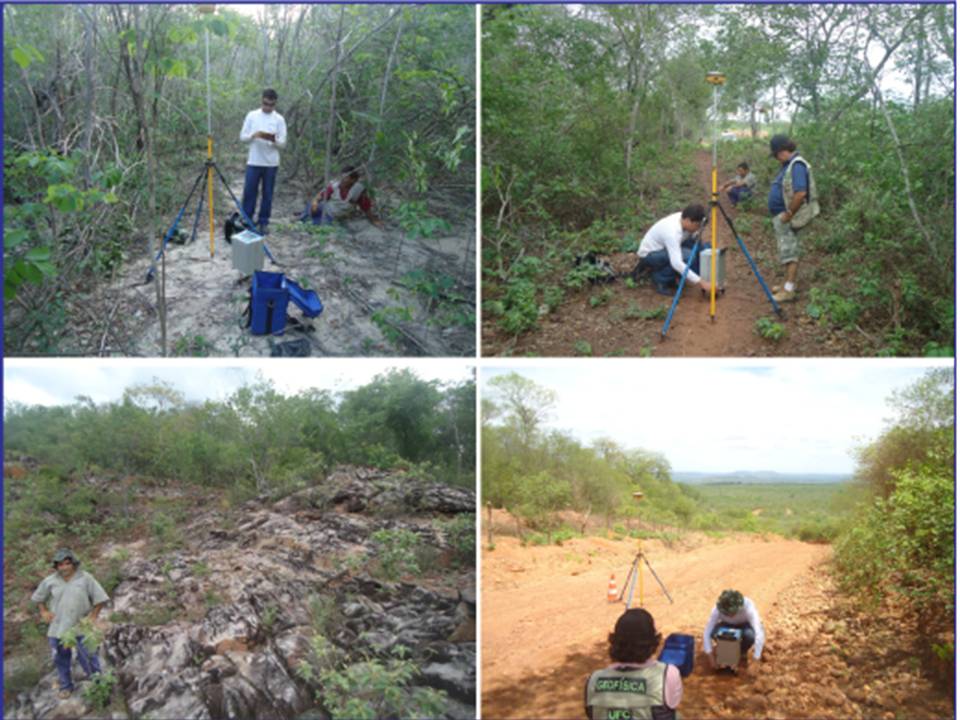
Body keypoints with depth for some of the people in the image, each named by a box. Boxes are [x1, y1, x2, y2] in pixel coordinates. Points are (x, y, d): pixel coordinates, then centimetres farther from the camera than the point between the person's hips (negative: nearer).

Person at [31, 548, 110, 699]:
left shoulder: (85, 578, -8)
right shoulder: (50, 581, 0)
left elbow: (99, 598, -4)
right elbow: (39, 597, 18)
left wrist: (93, 616, -9)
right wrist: (44, 611, 5)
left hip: (81, 627, -3)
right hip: (58, 628, 3)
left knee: (88, 657, -4)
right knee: (61, 659, 11)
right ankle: (66, 686, 29)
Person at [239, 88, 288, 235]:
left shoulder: (279, 119, 0)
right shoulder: (252, 116, 2)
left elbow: (283, 144, -4)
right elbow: (242, 137, 2)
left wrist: (273, 139, -25)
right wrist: (253, 135, -18)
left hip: (271, 163, 0)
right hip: (253, 162, 1)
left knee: (267, 194, 5)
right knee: (249, 192, 2)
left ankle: (263, 222, 15)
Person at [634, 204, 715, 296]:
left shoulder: (683, 218, -13)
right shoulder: (672, 231, -36)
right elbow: (677, 263, -42)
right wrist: (701, 282, -42)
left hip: (664, 249, 9)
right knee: (687, 256, -32)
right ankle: (660, 279, -10)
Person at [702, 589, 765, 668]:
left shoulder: (748, 608, -38)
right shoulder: (717, 609, -33)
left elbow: (759, 633, -43)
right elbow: (707, 632, -28)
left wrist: (755, 660, -44)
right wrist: (711, 655, -31)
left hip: (745, 625, -1)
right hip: (727, 625, 1)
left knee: (750, 634, -37)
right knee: (714, 633, -32)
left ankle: (742, 652, -3)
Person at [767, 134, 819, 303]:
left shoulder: (797, 165, -19)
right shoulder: (787, 165, 12)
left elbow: (800, 193, -28)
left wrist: (788, 214, -21)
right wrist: (783, 214, 17)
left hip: (787, 218, -10)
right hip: (780, 216, 10)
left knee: (789, 250, -8)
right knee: (788, 249, 15)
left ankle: (789, 290, -7)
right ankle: (790, 282, 25)